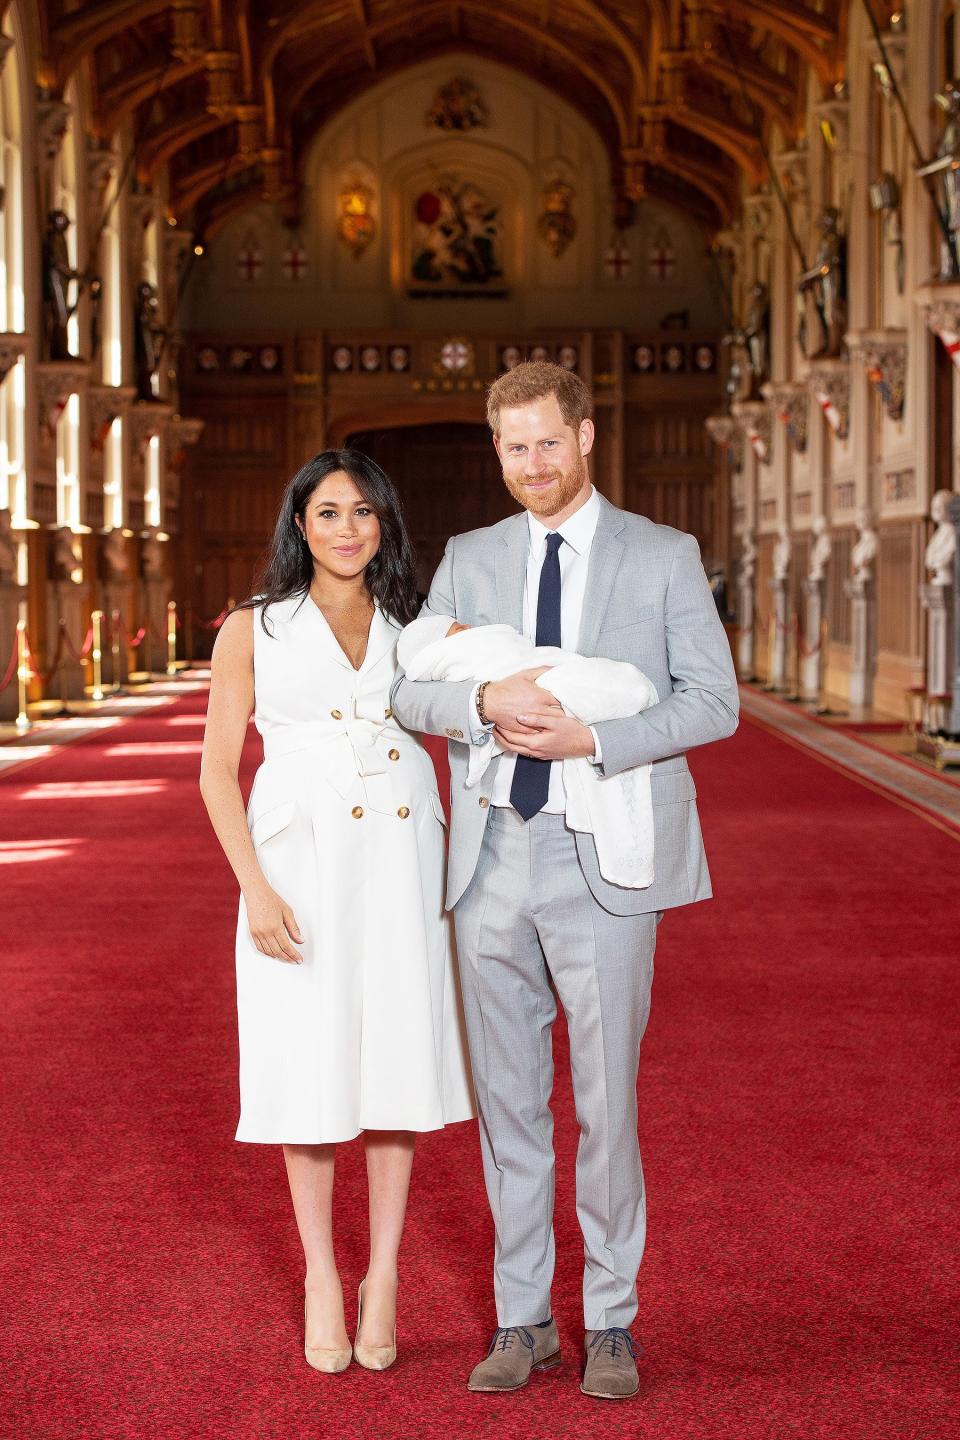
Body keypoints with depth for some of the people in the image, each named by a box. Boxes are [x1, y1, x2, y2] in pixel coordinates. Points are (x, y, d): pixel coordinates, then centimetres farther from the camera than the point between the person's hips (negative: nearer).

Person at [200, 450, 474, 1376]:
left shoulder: (414, 630, 12)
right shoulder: (254, 630, 4)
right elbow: (217, 769, 1)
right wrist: (255, 887, -9)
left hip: (401, 857, 2)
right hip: (301, 858, -2)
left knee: (397, 1058, 4)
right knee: (312, 1066, 2)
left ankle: (383, 1276, 16)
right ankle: (320, 1280, 16)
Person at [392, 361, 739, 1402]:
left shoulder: (665, 557, 2)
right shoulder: (468, 560, 11)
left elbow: (714, 700, -4)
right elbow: (410, 690, 6)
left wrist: (589, 739, -17)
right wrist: (485, 702, -16)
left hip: (603, 865, -3)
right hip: (492, 860, 3)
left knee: (605, 1100, 1)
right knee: (507, 1100, 9)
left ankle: (610, 1324, 15)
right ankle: (521, 1319, 21)